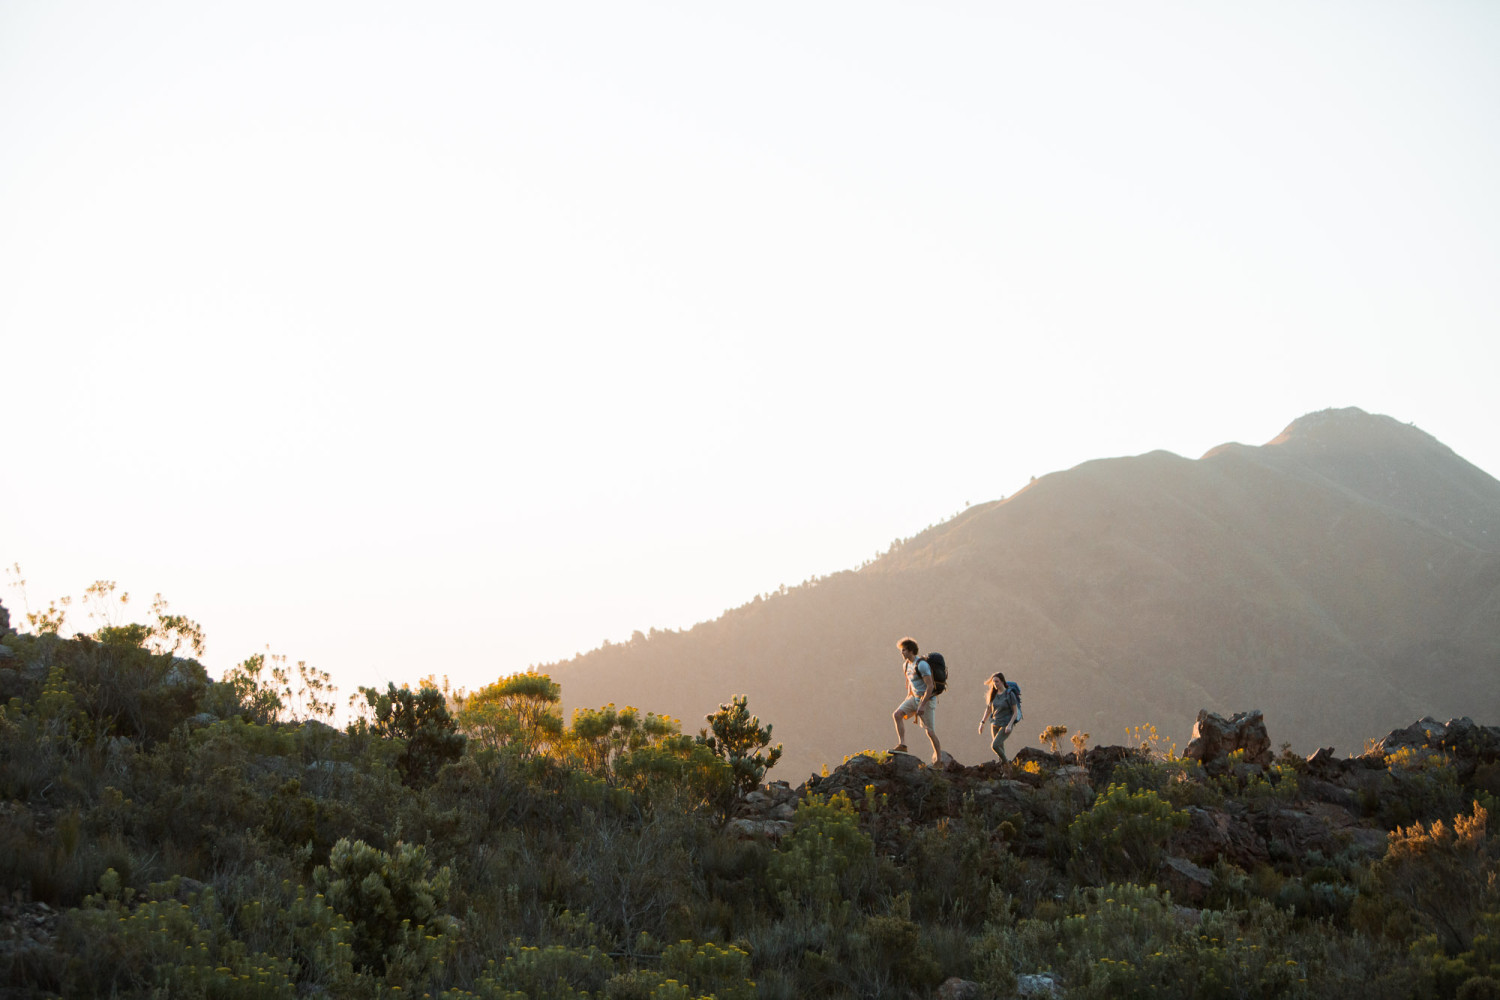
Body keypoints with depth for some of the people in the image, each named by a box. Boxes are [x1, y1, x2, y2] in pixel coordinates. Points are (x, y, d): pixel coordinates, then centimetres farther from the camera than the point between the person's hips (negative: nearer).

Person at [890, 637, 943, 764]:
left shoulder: (921, 664, -22)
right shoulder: (906, 665, 6)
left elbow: (930, 686, -25)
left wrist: (922, 705, -27)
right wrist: (908, 699, 21)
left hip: (927, 699, -8)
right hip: (915, 697, 8)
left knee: (929, 730, -4)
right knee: (897, 714, -11)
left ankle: (939, 758, 11)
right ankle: (902, 745, -13)